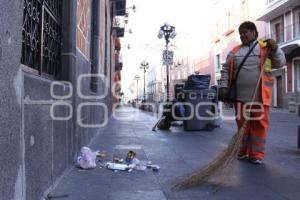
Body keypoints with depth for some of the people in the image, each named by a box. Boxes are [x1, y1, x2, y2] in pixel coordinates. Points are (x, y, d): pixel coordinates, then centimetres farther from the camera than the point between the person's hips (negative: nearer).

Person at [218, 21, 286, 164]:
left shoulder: (266, 47, 9)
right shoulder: (235, 51, 14)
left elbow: (280, 63, 7)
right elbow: (226, 70, 11)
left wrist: (275, 49, -8)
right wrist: (223, 87, 0)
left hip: (260, 95, -2)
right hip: (240, 95, 2)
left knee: (259, 124, 1)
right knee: (242, 124, 9)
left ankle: (257, 154, 10)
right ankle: (244, 152, 23)